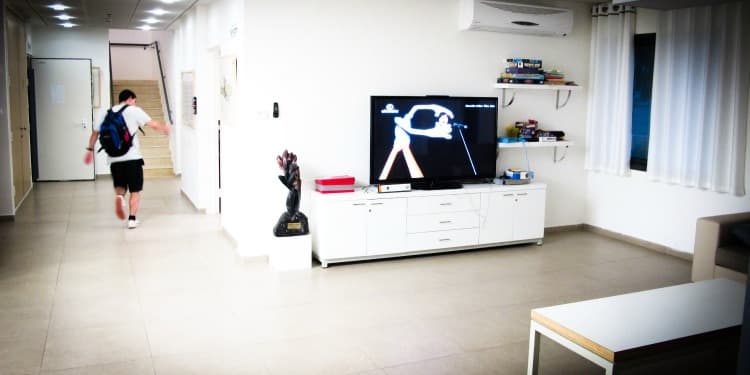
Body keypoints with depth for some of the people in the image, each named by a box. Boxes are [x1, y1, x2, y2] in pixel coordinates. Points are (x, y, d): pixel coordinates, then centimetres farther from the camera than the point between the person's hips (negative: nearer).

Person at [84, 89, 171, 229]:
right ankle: (132, 219, 4)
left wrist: (90, 150, 27)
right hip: (132, 157, -4)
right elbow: (153, 124, -6)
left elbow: (95, 132, 17)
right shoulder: (134, 110, 0)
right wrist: (165, 128, 13)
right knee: (135, 190, 8)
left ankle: (119, 196, -13)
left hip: (114, 158, 4)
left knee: (120, 186, 19)